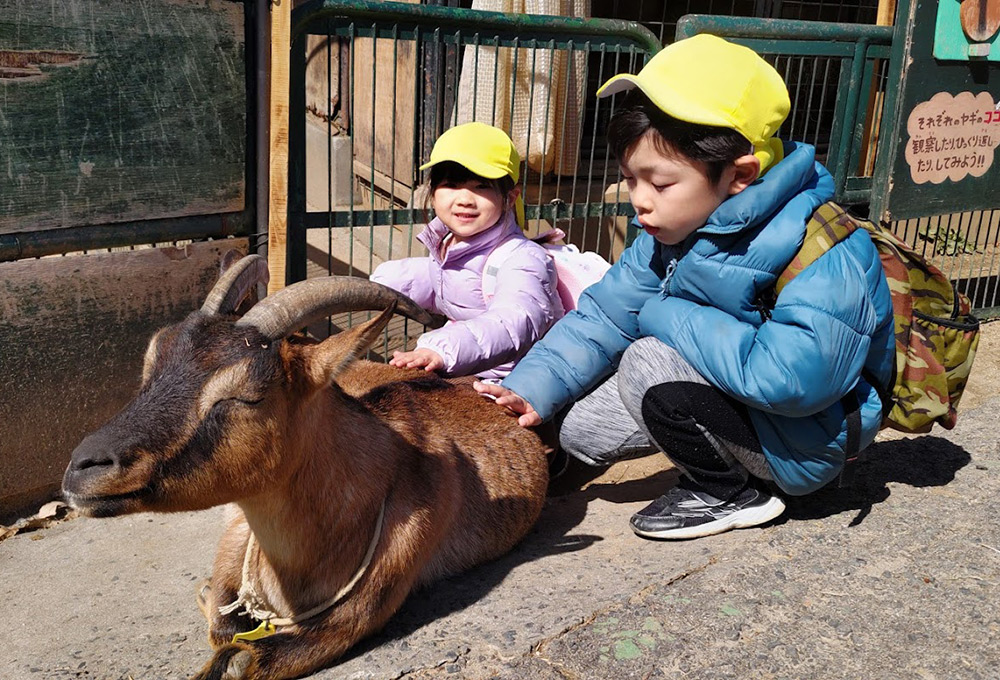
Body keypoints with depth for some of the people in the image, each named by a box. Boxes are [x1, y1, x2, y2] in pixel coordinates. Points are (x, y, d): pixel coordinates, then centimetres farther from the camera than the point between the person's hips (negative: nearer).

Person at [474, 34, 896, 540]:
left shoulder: (825, 254, -30)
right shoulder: (671, 235, -5)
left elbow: (791, 378, -41)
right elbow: (604, 316, 0)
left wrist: (667, 317, -28)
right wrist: (532, 389, -15)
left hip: (803, 444, -8)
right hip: (735, 398, 8)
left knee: (649, 363, -28)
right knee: (581, 429, 4)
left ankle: (731, 495, -5)